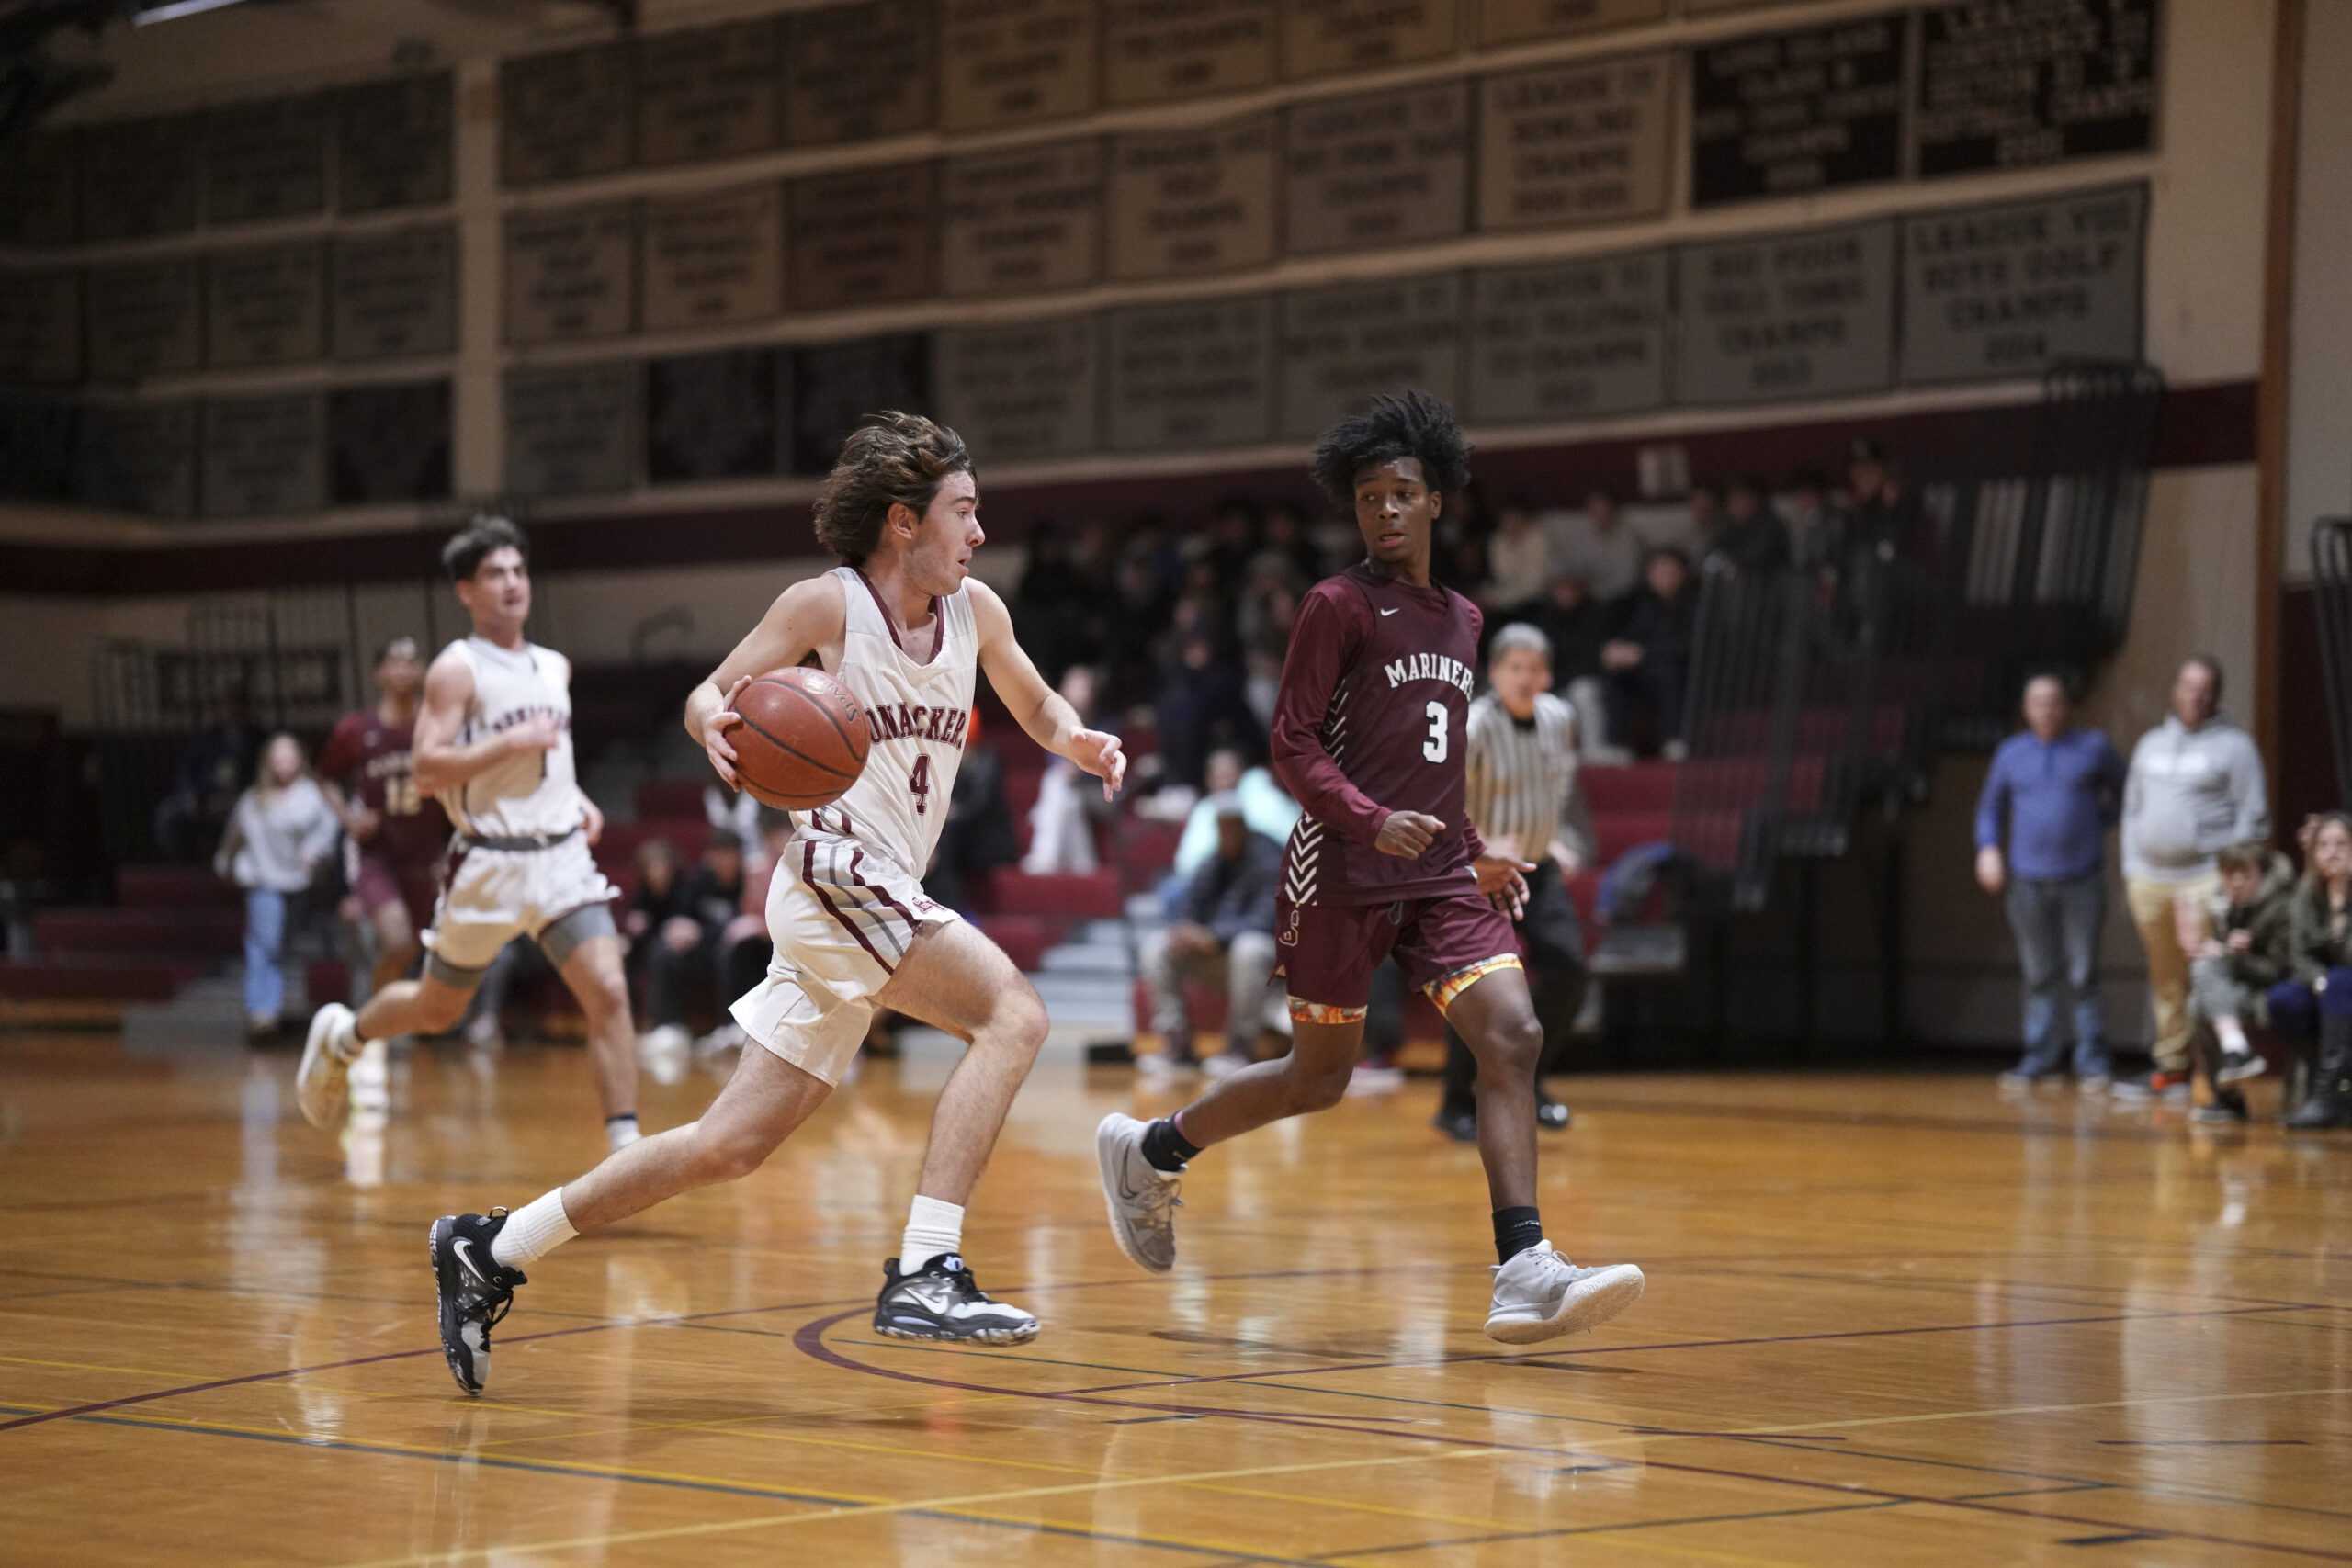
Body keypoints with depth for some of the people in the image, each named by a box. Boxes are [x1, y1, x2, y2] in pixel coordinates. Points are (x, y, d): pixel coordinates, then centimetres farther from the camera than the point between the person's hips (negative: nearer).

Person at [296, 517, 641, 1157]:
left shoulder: (555, 667, 13)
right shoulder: (457, 670, -7)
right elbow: (425, 769, -16)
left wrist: (576, 798, 12)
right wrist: (510, 743, -22)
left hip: (562, 857, 4)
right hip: (489, 863, -4)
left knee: (609, 992, -14)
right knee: (437, 1008, 13)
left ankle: (626, 1144, -13)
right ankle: (340, 1035, 42)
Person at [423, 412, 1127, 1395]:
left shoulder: (975, 610, 12)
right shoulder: (829, 604, -5)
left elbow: (1038, 708, 26)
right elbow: (707, 697, -1)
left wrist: (1078, 743, 3)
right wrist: (717, 725, -26)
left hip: (886, 897, 7)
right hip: (837, 876, -7)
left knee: (730, 1146, 7)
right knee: (1013, 1012, -25)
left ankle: (493, 1250, 17)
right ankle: (924, 1272, -31)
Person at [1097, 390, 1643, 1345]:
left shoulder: (1462, 620, 17)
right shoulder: (1339, 606, -4)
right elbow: (1291, 746, -9)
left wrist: (1477, 854, 18)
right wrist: (1372, 821, -24)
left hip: (1438, 874, 6)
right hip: (1343, 874, -6)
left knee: (1512, 1034, -15)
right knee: (1319, 1077, 4)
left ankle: (1523, 1274, -21)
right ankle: (1146, 1149, 29)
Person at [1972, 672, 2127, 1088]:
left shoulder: (2094, 748, 4)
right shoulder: (2011, 753, 10)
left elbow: (2124, 791, 16)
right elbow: (1990, 807, 20)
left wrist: (2102, 823, 4)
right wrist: (1987, 848, 5)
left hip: (2081, 879, -2)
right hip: (2027, 879, 2)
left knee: (2083, 975, -5)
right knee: (2038, 973, 4)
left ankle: (2092, 1061, 0)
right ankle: (2041, 1056, 11)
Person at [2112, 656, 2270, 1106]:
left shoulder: (2233, 745, 1)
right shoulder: (2151, 744, 18)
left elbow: (2253, 818, -2)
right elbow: (2133, 811, 22)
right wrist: (2131, 872, 13)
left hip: (2205, 881, -5)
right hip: (2150, 880, 5)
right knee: (2167, 982, 8)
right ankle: (2171, 1066, 14)